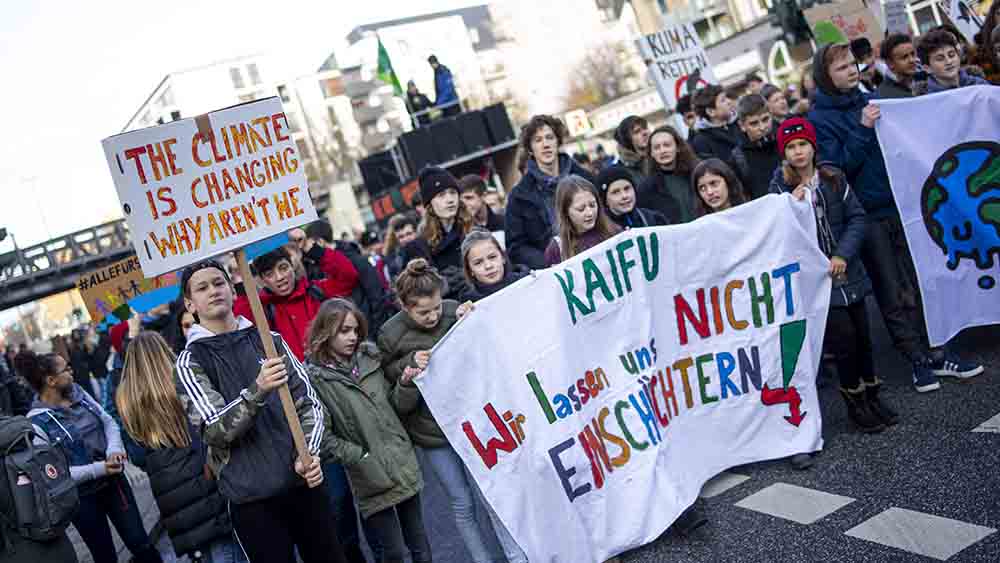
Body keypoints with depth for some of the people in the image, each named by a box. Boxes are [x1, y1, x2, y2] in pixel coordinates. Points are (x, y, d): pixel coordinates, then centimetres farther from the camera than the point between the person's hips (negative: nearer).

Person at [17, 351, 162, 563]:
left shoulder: (78, 393, -1)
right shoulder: (37, 423, -18)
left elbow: (108, 421, 4)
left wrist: (114, 449, -16)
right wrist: (99, 469, -25)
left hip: (114, 480, 5)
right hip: (82, 497, -5)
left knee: (142, 545, 11)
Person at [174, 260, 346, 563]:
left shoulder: (270, 340, 7)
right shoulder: (190, 362, -3)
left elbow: (309, 401, 6)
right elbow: (215, 432, -15)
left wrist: (309, 453, -10)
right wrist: (258, 390, -30)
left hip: (305, 482, 3)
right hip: (251, 499, -3)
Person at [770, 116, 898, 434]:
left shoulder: (833, 179, 2)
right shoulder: (780, 188, -4)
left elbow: (857, 218, 0)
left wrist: (843, 255, -11)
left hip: (847, 273, 3)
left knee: (862, 336, 9)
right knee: (844, 338, -6)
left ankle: (871, 395, 28)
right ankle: (855, 404, 13)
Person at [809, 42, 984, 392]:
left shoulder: (868, 100, 10)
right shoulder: (819, 119, -6)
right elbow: (836, 167, -16)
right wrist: (862, 130, -21)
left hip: (899, 204, 5)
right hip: (867, 216, -5)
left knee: (918, 282, 9)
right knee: (891, 292, 3)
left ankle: (935, 353, 18)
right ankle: (919, 359, 13)